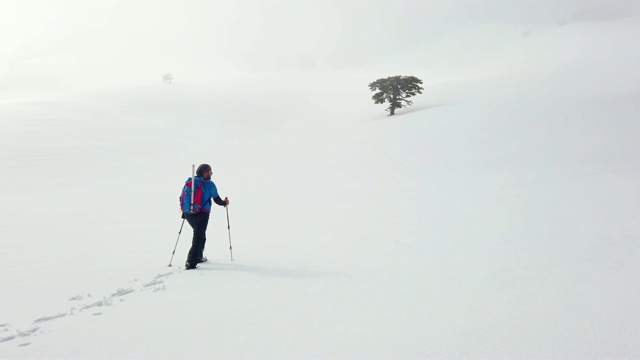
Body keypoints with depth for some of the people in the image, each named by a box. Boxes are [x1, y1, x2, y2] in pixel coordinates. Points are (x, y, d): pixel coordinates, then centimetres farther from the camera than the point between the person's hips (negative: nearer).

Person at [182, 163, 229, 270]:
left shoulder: (189, 181, 11)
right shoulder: (209, 184, -7)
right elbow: (217, 200, -2)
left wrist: (184, 211, 26)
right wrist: (224, 202, 18)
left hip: (188, 213, 7)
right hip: (201, 214, -7)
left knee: (200, 234, 25)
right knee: (198, 238, -2)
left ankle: (198, 257, 33)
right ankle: (191, 263, -9)